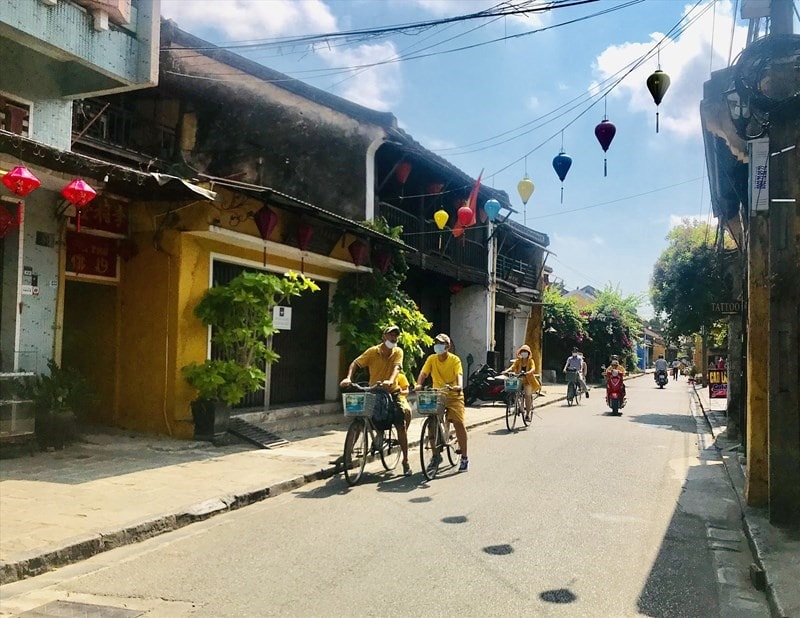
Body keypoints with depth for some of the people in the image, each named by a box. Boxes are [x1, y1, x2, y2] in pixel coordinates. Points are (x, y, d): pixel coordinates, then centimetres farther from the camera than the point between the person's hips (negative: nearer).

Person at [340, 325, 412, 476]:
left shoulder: (398, 352, -6)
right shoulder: (373, 351, -8)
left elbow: (396, 368, -22)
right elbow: (356, 363, -13)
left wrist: (390, 381, -43)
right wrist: (348, 378, -32)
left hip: (392, 392, 0)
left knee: (401, 426, -6)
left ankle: (405, 461, 5)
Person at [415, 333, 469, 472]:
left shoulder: (455, 360, -9)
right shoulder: (431, 359, -1)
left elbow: (459, 374, -23)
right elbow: (423, 373, -11)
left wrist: (459, 386, -44)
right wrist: (419, 384, -31)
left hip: (453, 395, -3)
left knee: (458, 423, -11)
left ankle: (464, 458, -1)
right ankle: (436, 455, 15)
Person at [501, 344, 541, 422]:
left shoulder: (530, 361, 1)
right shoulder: (518, 361, 6)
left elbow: (533, 368, -18)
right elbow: (512, 367, -10)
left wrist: (529, 372, -41)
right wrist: (506, 371, -30)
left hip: (528, 381, -2)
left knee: (527, 395, -19)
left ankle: (527, 414, -10)